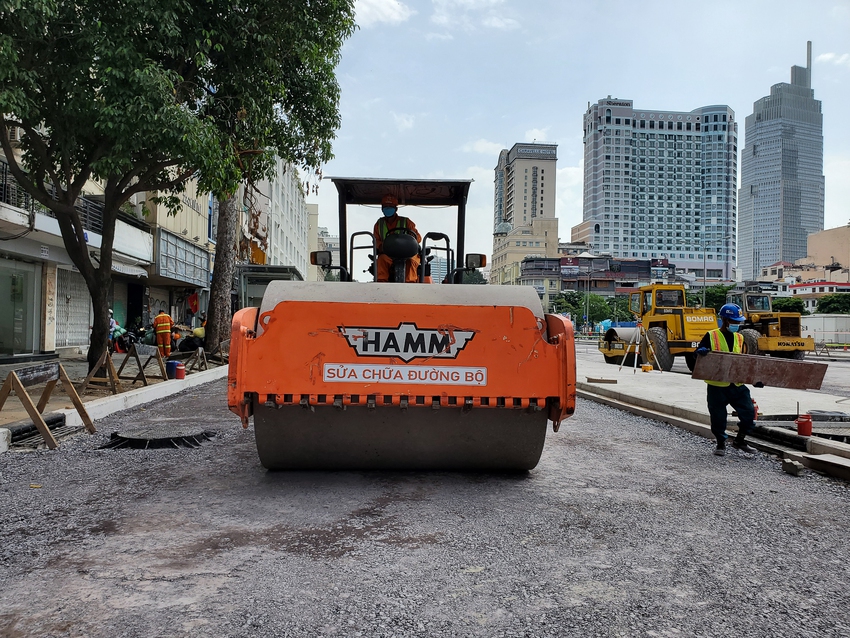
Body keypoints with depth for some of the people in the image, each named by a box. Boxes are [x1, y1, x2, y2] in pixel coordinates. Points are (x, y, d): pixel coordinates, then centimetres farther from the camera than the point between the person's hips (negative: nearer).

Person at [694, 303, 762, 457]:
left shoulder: (740, 339, 11)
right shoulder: (711, 336, -3)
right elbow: (698, 355, -5)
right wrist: (701, 351, -30)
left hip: (737, 386, 4)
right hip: (717, 386, -4)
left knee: (749, 413, 0)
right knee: (718, 417, 4)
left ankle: (740, 440, 22)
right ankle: (720, 443, 26)